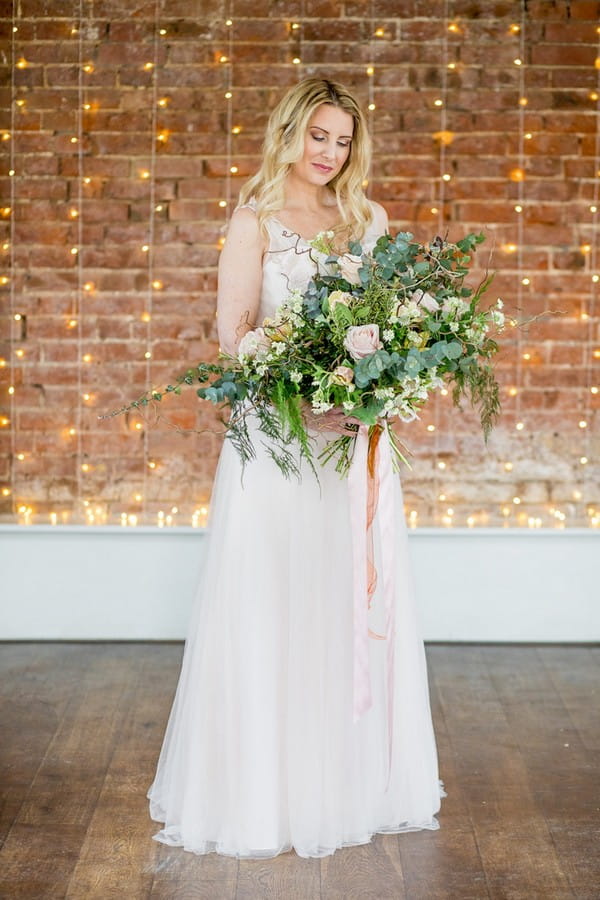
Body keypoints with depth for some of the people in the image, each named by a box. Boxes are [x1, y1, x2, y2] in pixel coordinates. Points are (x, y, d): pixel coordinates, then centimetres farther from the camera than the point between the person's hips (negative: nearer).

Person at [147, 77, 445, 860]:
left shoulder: (369, 220, 14)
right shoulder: (255, 220, 1)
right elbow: (234, 332, -7)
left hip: (355, 435, 4)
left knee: (356, 606, 8)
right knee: (273, 608, -1)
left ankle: (353, 780, 21)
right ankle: (267, 789, 11)